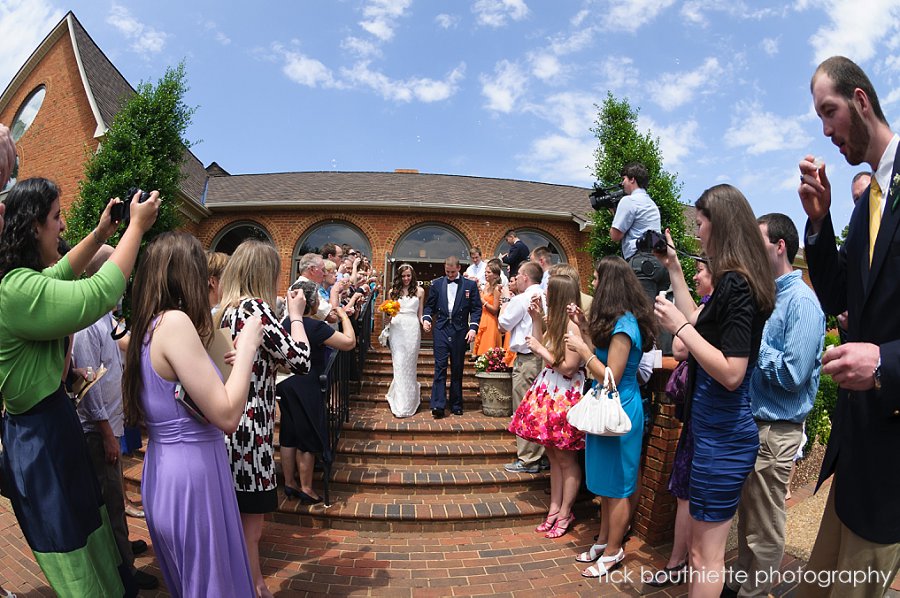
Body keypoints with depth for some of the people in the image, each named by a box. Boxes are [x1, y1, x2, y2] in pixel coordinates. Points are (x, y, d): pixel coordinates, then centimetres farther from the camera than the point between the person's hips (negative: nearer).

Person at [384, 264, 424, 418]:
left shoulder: (419, 291, 10)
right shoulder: (393, 291, 11)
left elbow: (420, 313, 11)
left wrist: (424, 322, -7)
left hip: (413, 328, 0)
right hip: (397, 328, 1)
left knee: (410, 364, 4)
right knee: (398, 364, -3)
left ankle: (408, 403, 18)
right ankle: (400, 404, 4)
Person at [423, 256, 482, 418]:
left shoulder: (470, 285, 4)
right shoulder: (436, 283, 9)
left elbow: (476, 308, 2)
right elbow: (429, 305, 12)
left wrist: (473, 327, -9)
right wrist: (426, 318, -7)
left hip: (460, 331, 0)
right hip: (441, 330, 0)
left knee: (457, 369, 8)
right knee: (440, 367, -5)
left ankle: (456, 405, 17)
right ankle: (438, 405, -5)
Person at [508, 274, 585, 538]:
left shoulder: (573, 326, -19)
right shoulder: (556, 322, 9)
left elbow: (568, 368, -20)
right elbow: (541, 349, 12)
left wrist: (541, 350, -12)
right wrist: (536, 320, 7)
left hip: (565, 397, -9)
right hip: (548, 391, 9)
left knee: (566, 458, 5)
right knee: (553, 455, 15)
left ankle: (565, 513, 19)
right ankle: (554, 508, 26)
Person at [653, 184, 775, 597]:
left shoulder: (735, 284, -21)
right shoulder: (736, 280, 8)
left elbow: (731, 373, -25)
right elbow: (698, 322, 20)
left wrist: (678, 327, -19)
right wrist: (673, 266, 19)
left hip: (722, 435, -10)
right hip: (718, 427, 10)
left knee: (705, 556, 6)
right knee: (707, 550, 24)